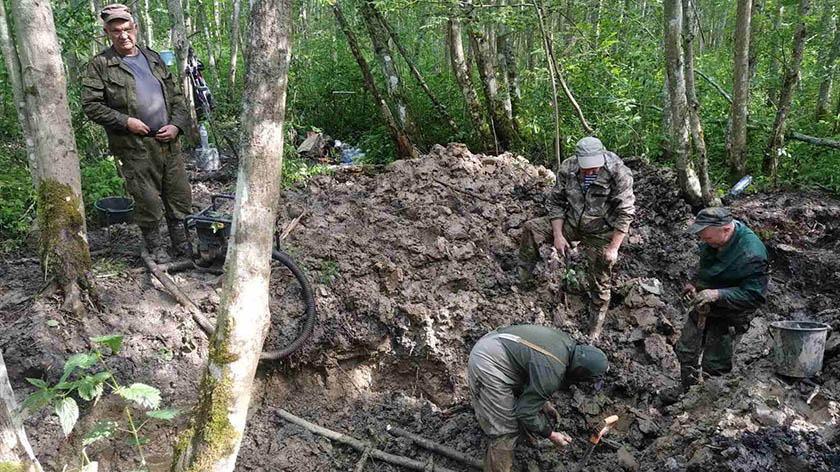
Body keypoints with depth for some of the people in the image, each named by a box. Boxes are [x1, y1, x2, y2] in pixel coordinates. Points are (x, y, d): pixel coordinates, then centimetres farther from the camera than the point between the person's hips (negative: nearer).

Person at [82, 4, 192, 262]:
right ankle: (154, 249, 20)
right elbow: (91, 104, -5)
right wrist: (125, 121, -14)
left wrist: (176, 125, 0)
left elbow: (176, 96, 16)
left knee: (180, 196, 10)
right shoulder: (100, 64, -1)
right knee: (148, 201, 1)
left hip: (168, 142, 5)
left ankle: (183, 246, 24)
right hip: (135, 148, -5)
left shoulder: (153, 58, 14)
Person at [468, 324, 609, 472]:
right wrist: (551, 435, -4)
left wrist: (543, 399, 23)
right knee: (505, 432, -5)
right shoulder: (552, 373, -26)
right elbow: (526, 412, -17)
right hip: (488, 364, -10)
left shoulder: (567, 343, 0)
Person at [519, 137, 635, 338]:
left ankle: (594, 330, 22)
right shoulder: (567, 168, -12)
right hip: (571, 222, 4)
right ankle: (523, 280, -2)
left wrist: (613, 248, -21)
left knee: (599, 284, 2)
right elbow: (556, 202, -3)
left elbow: (625, 214, -19)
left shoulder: (619, 173, -23)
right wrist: (558, 235, -11)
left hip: (600, 233, -3)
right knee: (531, 228, -15)